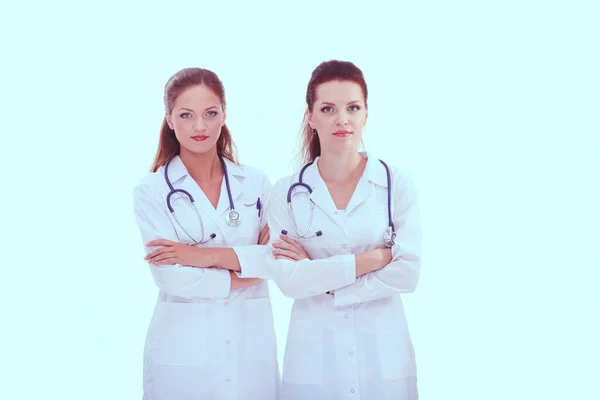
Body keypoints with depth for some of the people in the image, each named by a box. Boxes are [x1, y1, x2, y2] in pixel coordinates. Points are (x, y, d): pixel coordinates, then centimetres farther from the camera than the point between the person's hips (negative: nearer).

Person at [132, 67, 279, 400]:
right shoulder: (151, 190, -3)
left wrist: (207, 255, -15)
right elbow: (171, 275, -13)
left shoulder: (256, 182, 5)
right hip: (183, 347, -2)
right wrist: (249, 270, -8)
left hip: (252, 342, 2)